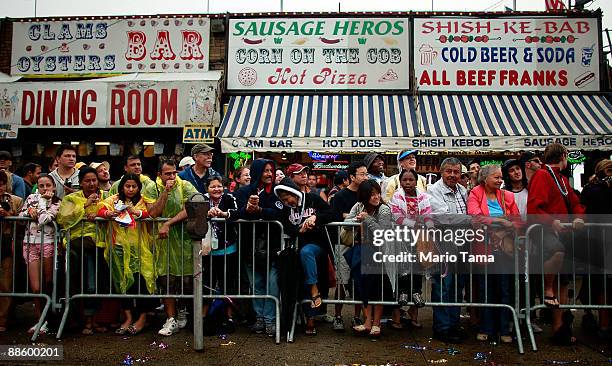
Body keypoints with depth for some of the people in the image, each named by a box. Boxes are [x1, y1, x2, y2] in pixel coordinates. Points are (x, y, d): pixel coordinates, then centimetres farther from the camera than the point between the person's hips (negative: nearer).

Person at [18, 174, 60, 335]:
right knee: (35, 287, -2)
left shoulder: (57, 203, -1)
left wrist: (44, 200, -9)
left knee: (48, 283, 4)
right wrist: (29, 210, -6)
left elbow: (43, 220, -16)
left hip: (48, 244, -2)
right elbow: (20, 216, 11)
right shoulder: (31, 198, 10)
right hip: (30, 244, 2)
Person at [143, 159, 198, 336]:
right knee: (166, 279, 0)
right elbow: (153, 213, -8)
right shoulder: (151, 189, 4)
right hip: (163, 240, 1)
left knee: (187, 278, 1)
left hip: (184, 237, -1)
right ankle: (171, 319, 8)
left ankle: (183, 311, 26)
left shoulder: (186, 186, -1)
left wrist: (168, 224, -17)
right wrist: (166, 191, -13)